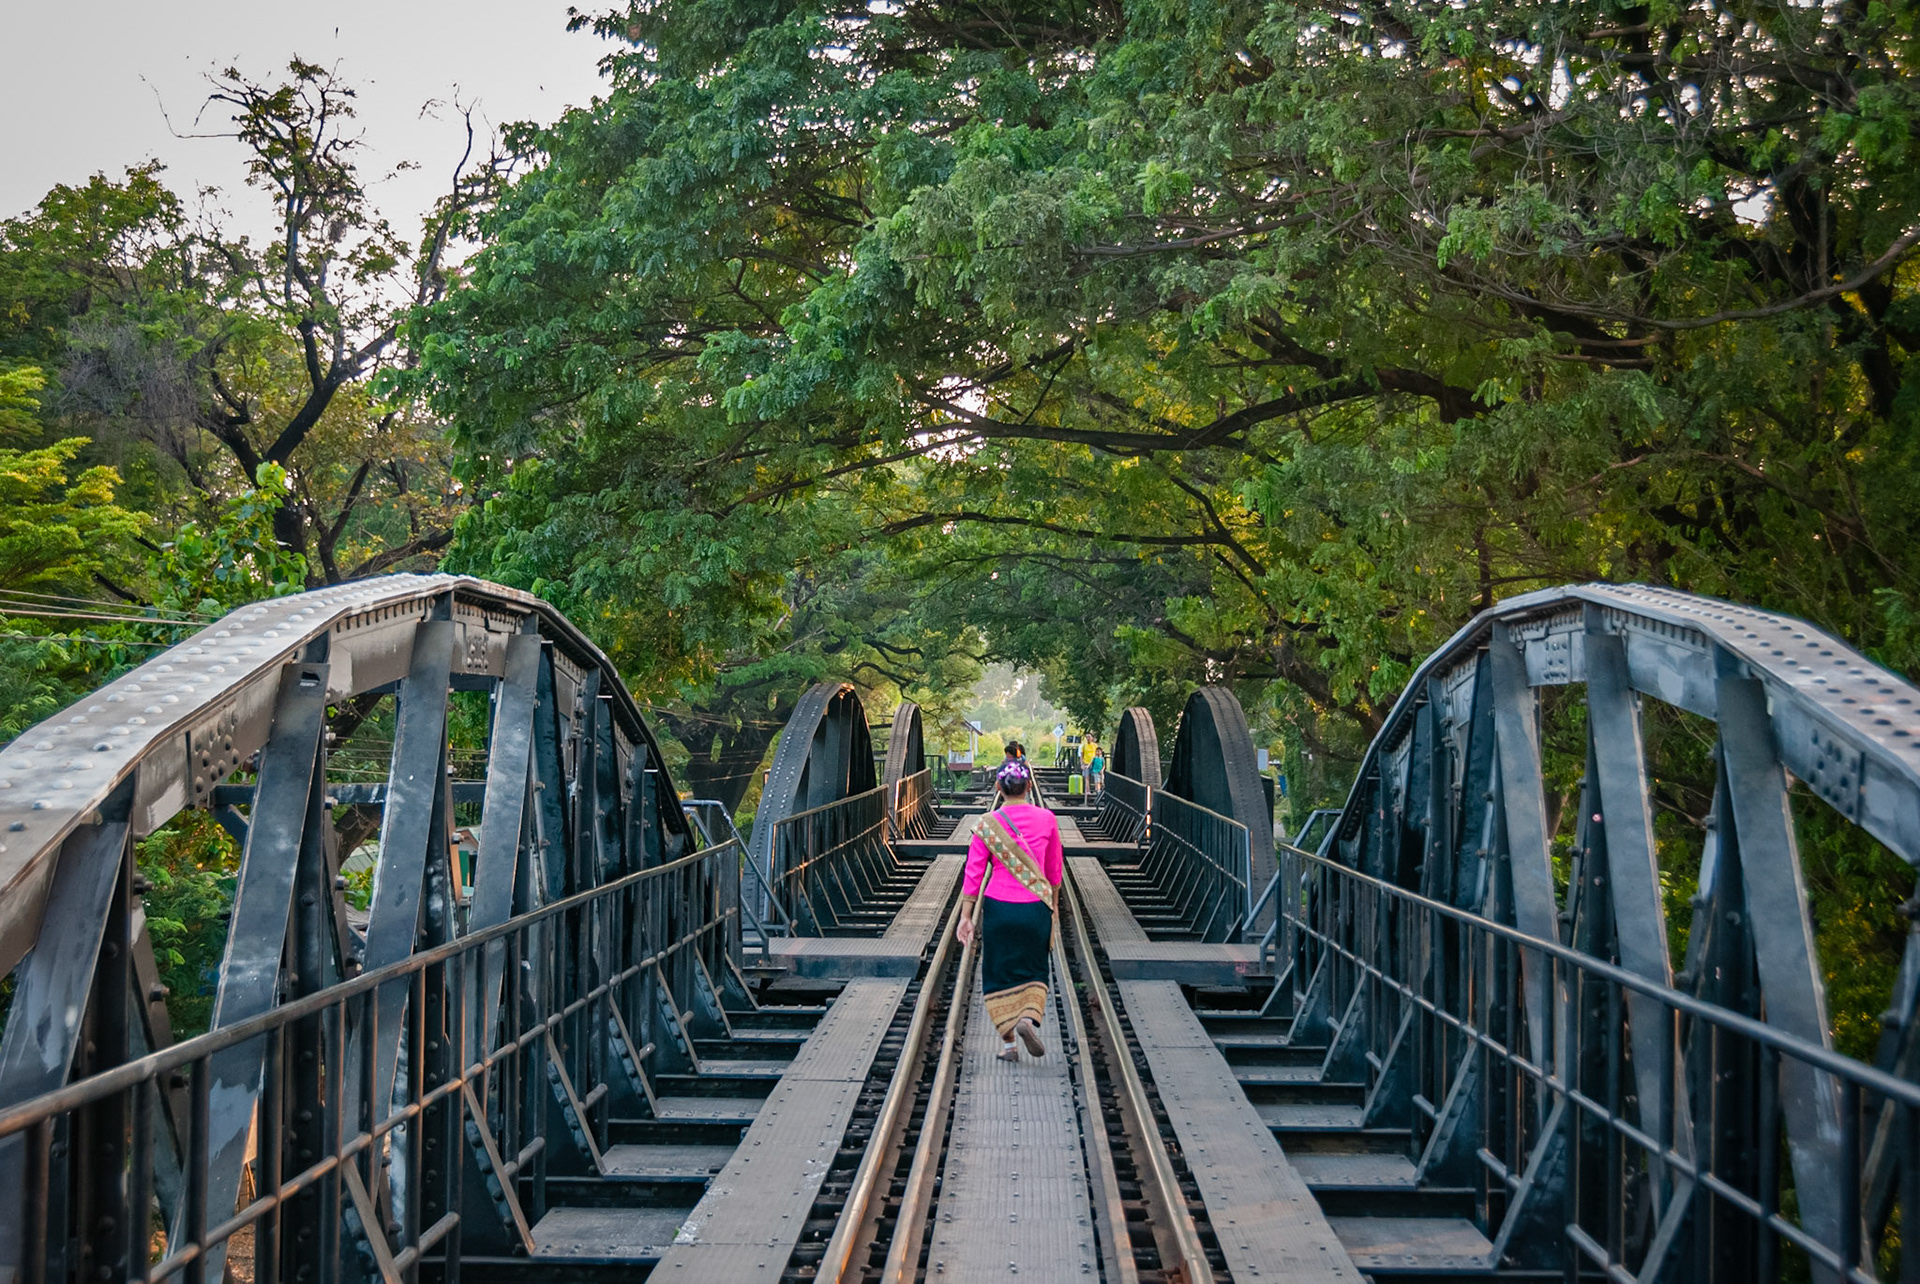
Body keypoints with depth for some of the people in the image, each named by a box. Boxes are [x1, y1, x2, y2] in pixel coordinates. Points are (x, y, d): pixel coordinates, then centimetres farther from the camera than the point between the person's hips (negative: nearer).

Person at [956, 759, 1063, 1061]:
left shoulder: (987, 824, -7)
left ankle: (1008, 1043, 12)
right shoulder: (1047, 819, -4)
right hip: (1035, 908, 1)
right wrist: (1052, 904, 20)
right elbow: (1055, 869, 6)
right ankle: (1029, 1016, -8)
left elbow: (974, 872, -7)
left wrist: (966, 916, -3)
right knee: (1034, 970, 18)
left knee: (1000, 975, 12)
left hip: (998, 906, 0)